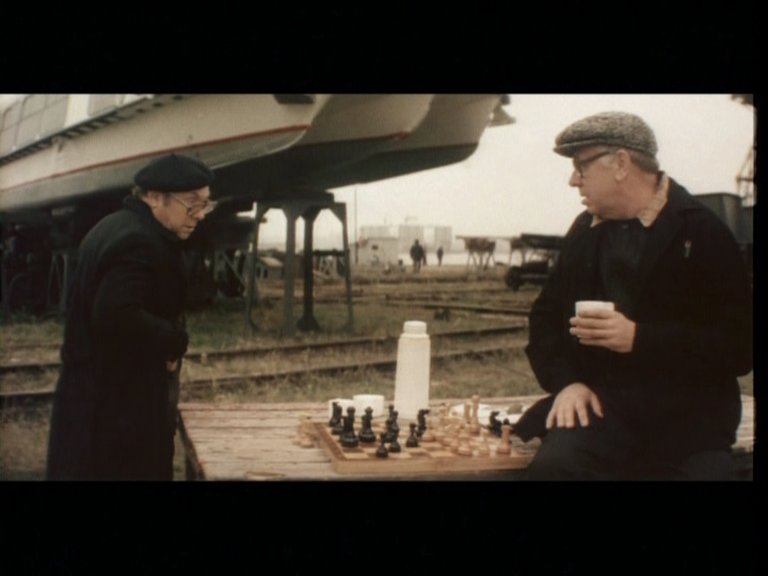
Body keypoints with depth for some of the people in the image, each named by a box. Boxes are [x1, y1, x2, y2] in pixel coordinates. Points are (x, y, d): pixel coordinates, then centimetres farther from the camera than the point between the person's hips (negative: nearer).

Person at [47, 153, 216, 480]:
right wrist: (175, 341, -18)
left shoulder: (120, 227, 13)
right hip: (115, 405, -11)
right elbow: (116, 316, -34)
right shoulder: (138, 242, -21)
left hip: (99, 396, 11)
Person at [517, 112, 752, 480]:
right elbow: (547, 316, 17)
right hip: (601, 404, 2)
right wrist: (565, 381, -2)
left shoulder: (702, 233, -3)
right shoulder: (584, 231, 12)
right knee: (553, 463, -27)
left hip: (686, 416, -2)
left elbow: (738, 346, -7)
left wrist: (638, 338, -18)